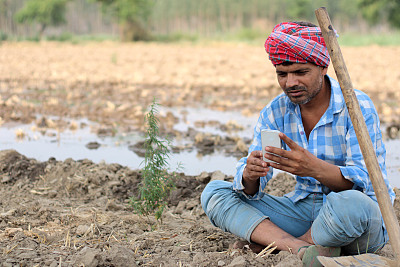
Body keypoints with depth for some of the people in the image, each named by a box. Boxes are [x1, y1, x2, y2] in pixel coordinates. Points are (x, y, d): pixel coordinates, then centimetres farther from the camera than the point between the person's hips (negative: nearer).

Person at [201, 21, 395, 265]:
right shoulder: (274, 112, 2)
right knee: (214, 192, -7)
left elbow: (365, 181, -23)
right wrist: (250, 174, -29)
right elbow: (250, 190, -2)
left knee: (350, 204, -42)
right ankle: (301, 247, -25)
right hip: (304, 211, 5)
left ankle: (274, 242, -12)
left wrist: (314, 167, -42)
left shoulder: (357, 107, -12)